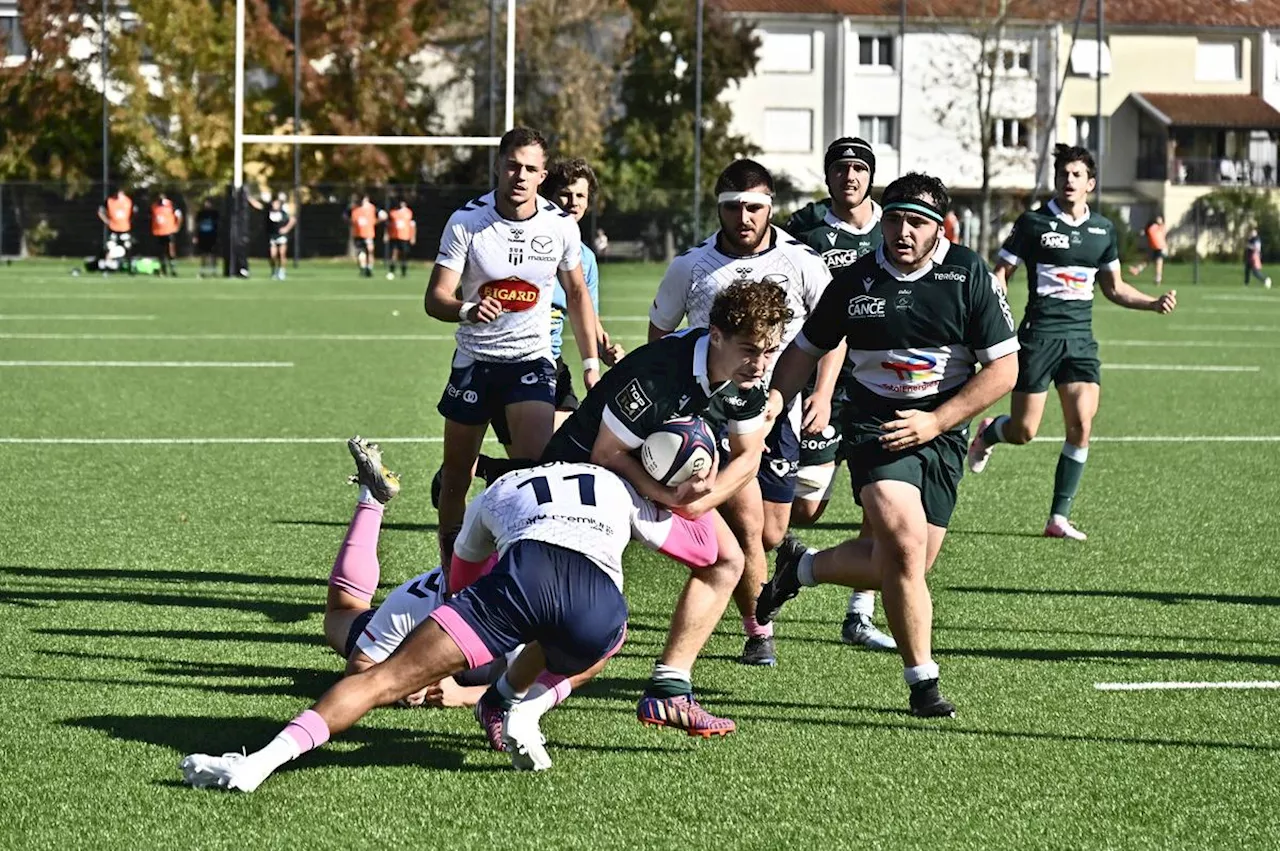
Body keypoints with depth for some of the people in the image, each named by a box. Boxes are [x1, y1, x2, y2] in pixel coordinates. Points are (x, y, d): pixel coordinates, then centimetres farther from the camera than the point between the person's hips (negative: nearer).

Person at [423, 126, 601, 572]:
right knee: (455, 477, 7)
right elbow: (436, 297, -12)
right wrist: (467, 310, -35)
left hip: (531, 361, 0)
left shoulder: (560, 226, -3)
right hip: (473, 360, 0)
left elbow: (577, 293, 13)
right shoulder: (466, 221, -9)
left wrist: (591, 363, 11)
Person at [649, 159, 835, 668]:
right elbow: (659, 332, 13)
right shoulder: (691, 267, 0)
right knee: (747, 524, -16)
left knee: (770, 536, 5)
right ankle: (757, 633, -1)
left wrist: (823, 395, -4)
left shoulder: (801, 263, -1)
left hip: (779, 411, 2)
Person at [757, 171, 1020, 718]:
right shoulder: (855, 281, 0)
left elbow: (1003, 368, -4)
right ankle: (922, 681, -13)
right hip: (873, 428, -2)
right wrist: (775, 395, -1)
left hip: (941, 434, 2)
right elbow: (808, 349, 15)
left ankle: (801, 567, 29)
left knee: (897, 566, 1)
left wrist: (935, 421, -12)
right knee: (904, 541, -24)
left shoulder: (970, 276, -4)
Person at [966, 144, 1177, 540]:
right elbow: (1001, 273, 0)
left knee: (1081, 425, -11)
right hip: (1039, 334, -3)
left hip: (1081, 337, 3)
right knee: (1023, 431, -3)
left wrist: (1154, 303, 5)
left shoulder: (1103, 230, 10)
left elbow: (1113, 287, 20)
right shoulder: (1033, 223, -2)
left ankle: (1059, 517, -2)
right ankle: (987, 433, 36)